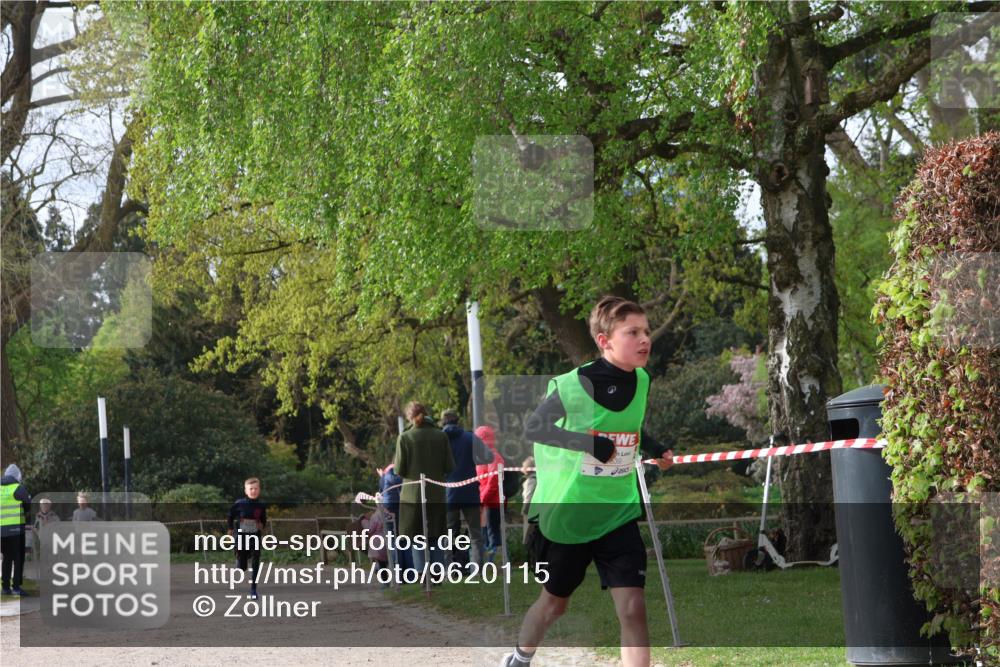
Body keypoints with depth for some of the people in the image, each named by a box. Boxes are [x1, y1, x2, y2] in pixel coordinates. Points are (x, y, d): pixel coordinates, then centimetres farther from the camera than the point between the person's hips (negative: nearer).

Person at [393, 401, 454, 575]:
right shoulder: (441, 436, -1)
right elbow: (449, 467, 0)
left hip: (413, 495, -2)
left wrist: (395, 462, 14)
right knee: (436, 539, 12)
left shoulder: (405, 438, -7)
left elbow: (400, 470, -7)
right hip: (436, 495, 2)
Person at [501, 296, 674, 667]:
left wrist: (655, 450, 2)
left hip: (618, 514, 3)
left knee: (633, 608, -10)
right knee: (554, 601, 17)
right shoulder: (571, 385, -18)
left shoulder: (641, 381, -1)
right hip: (566, 515, -3)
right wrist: (589, 443, -27)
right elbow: (532, 428, -15)